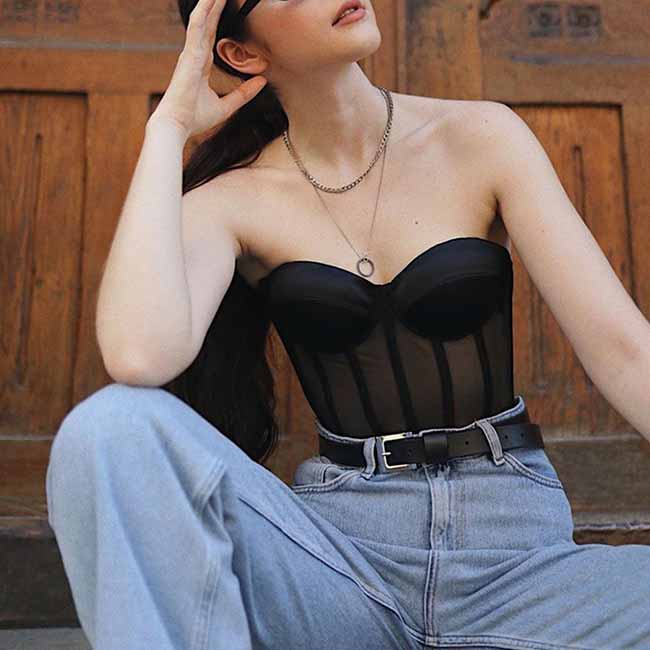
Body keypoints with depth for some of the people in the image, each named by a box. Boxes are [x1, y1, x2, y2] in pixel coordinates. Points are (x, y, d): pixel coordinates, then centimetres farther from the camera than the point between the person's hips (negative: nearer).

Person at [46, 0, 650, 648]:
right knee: (112, 429, -25)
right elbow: (139, 357, -21)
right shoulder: (231, 200, 1)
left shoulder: (481, 138, 2)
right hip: (341, 538, 1)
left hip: (517, 545, 0)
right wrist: (168, 126, -9)